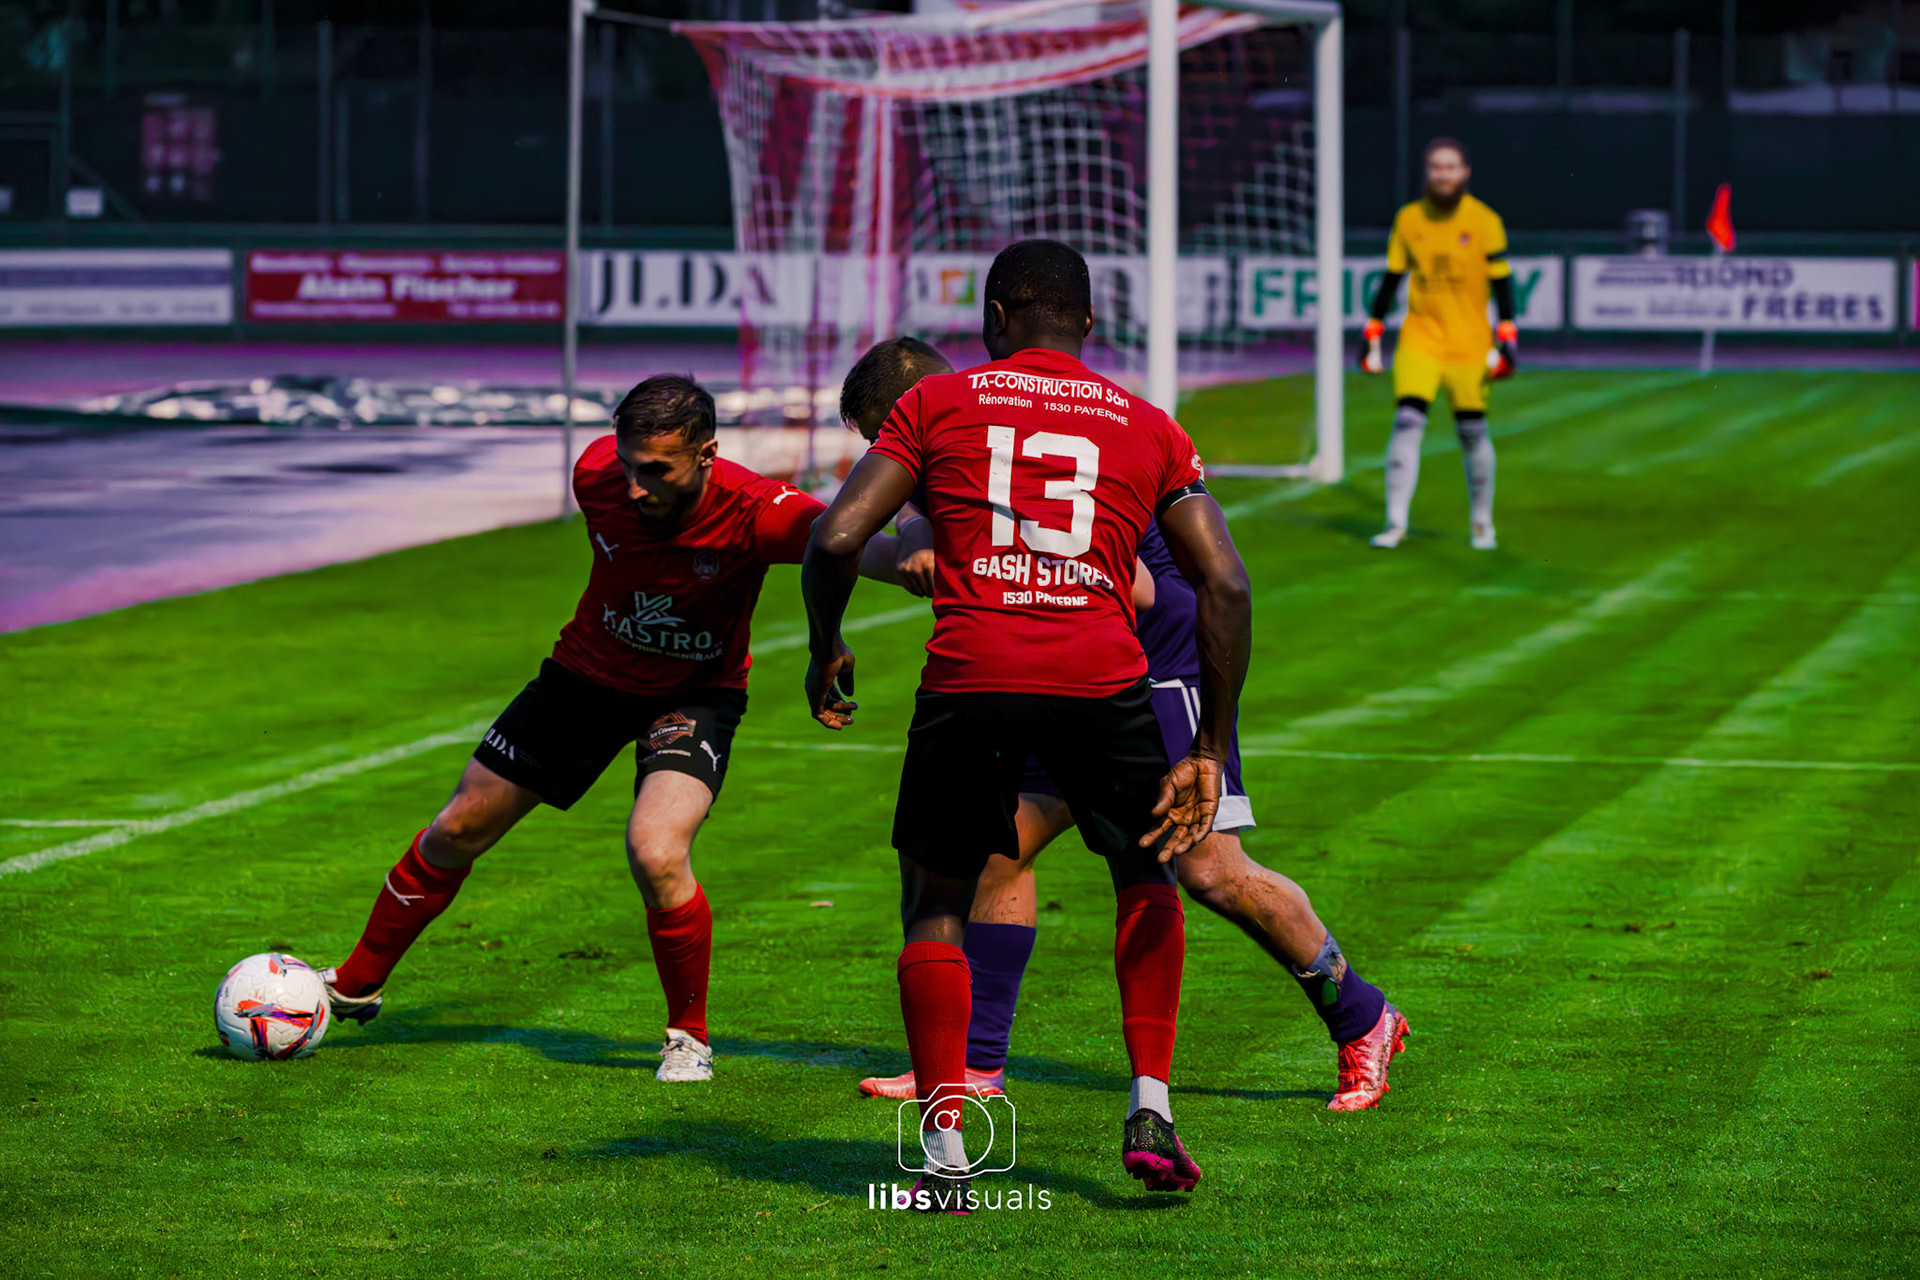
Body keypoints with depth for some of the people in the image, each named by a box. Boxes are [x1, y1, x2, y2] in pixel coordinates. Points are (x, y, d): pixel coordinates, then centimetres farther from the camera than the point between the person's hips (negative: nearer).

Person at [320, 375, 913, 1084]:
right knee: (457, 830, 11)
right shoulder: (598, 474, -24)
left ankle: (690, 1037, -3)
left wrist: (908, 557, -72)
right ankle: (357, 984, 35)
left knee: (656, 854, -28)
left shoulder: (752, 512, -35)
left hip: (695, 696, -4)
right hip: (590, 673, 4)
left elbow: (846, 540, -53)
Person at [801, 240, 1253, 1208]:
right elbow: (1225, 587, 10)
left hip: (969, 680, -1)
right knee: (1145, 876, 26)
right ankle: (1150, 1111, 15)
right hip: (1102, 681, 1)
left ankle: (945, 1154, 6)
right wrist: (1209, 751, 13)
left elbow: (835, 541, 5)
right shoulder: (1150, 429, 19)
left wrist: (824, 651, 23)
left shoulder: (937, 403, 15)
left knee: (935, 905, 16)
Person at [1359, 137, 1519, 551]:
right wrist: (1373, 333, 8)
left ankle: (1483, 524, 19)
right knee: (1407, 421, -12)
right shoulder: (1409, 219, 5)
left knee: (1472, 432, 2)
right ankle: (1396, 521, -10)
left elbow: (1502, 283, -1)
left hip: (1470, 344, -1)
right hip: (1419, 341, 1)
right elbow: (1391, 279, 11)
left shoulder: (1484, 221, -2)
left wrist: (1506, 339, -9)